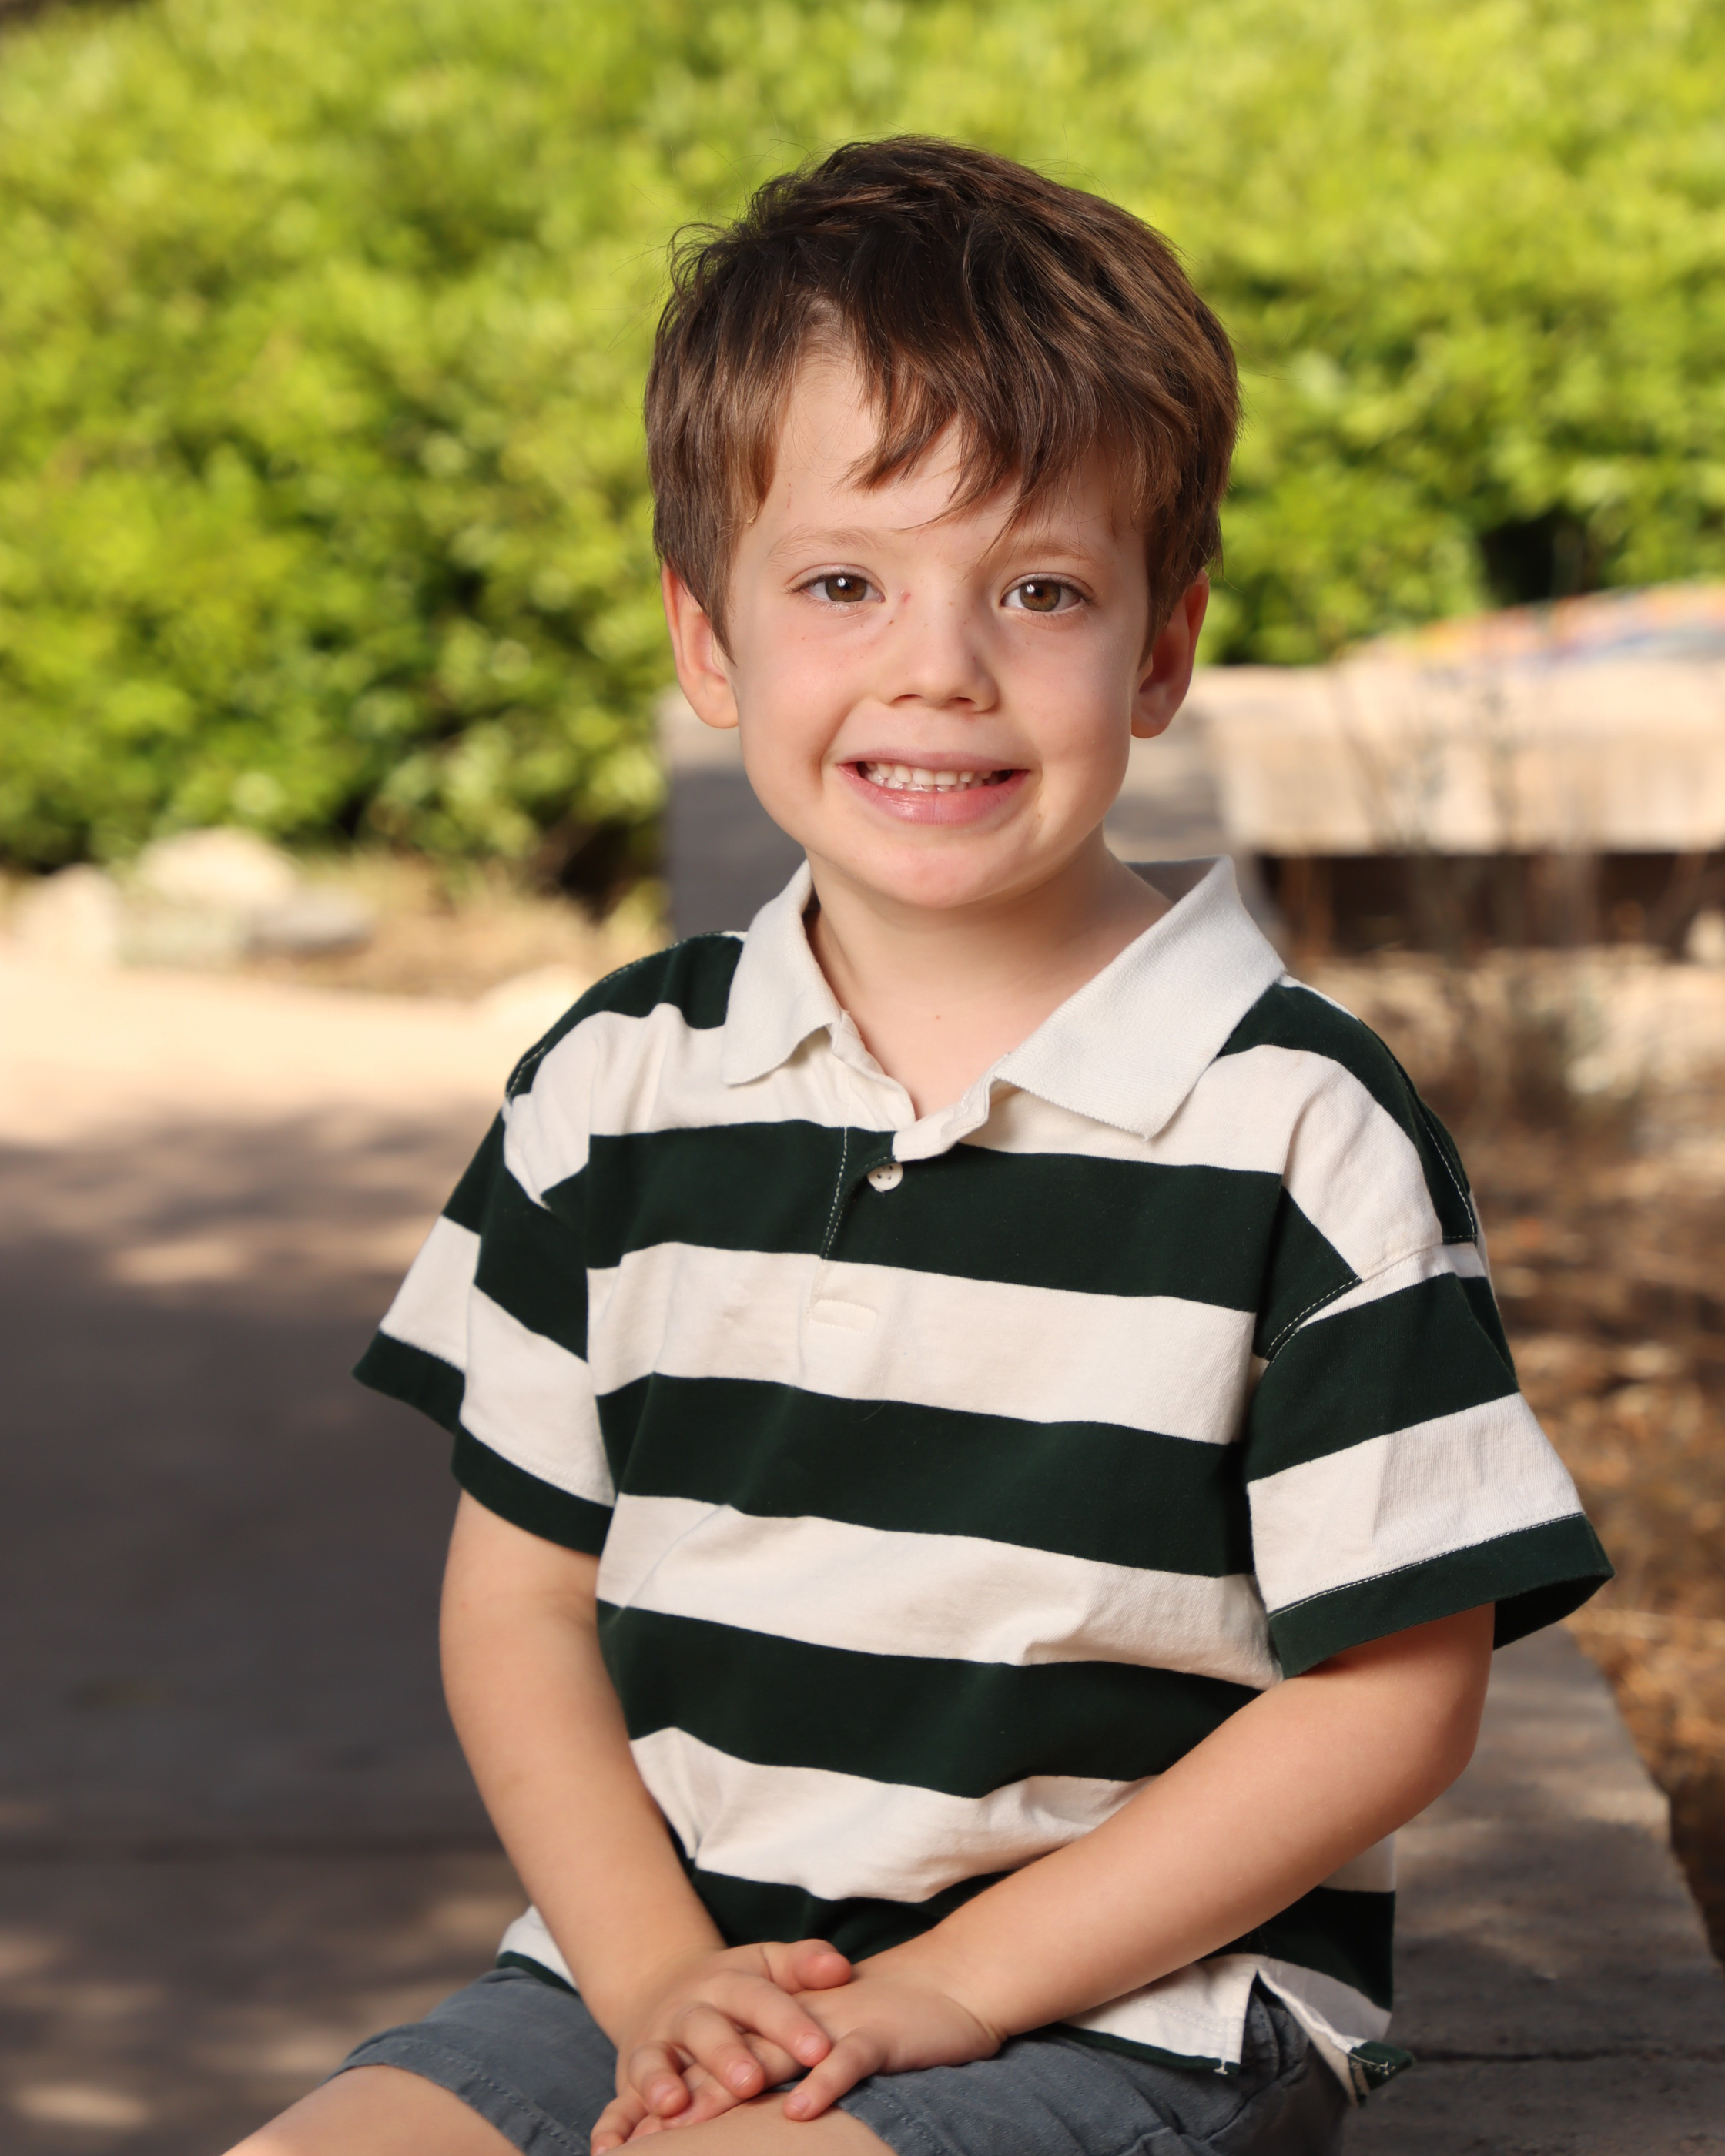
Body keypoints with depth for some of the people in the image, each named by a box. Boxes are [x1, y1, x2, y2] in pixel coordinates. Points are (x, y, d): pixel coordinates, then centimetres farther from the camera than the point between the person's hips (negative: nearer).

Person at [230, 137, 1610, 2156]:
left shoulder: (1298, 1128, -7)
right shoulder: (617, 1086, 5)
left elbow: (1395, 1689, -6)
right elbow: (519, 1597, 9)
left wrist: (954, 1981, -12)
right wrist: (659, 1976, -7)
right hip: (667, 1966, 5)